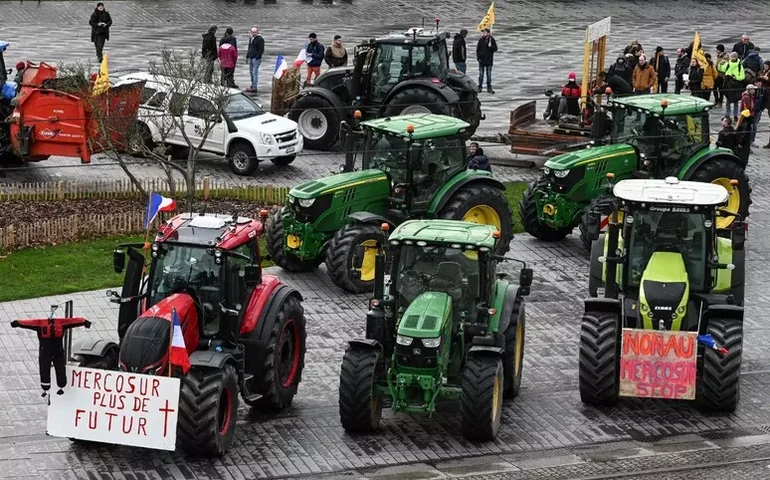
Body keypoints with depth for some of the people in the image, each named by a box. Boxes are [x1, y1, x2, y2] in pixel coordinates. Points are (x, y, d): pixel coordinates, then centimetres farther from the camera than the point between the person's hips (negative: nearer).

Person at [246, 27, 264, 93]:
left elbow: (261, 50, -14)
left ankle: (255, 87, -10)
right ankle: (253, 85, 20)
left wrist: (257, 57, -17)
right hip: (251, 58, 9)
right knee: (251, 72, 12)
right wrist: (247, 56, 20)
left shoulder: (260, 39, -10)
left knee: (255, 72, -11)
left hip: (256, 58, -9)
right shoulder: (251, 39, 17)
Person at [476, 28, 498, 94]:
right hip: (482, 60, 1)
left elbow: (495, 49, -4)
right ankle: (479, 87, 12)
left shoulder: (491, 40, -2)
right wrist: (478, 57, -4)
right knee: (481, 74, 5)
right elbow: (477, 49, 6)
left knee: (489, 75, 5)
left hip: (489, 61, -1)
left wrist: (491, 46, -22)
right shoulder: (481, 40, 1)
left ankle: (489, 88, 11)